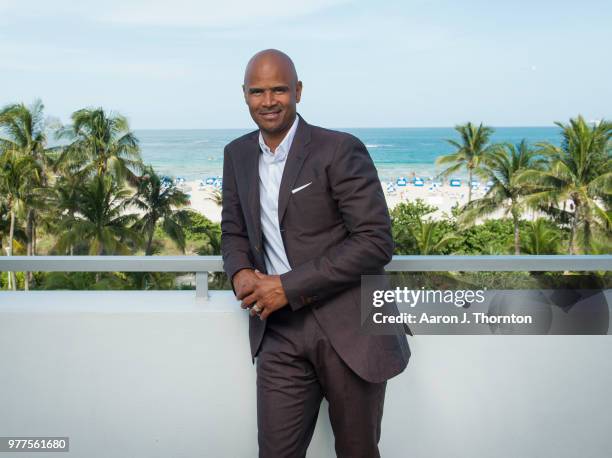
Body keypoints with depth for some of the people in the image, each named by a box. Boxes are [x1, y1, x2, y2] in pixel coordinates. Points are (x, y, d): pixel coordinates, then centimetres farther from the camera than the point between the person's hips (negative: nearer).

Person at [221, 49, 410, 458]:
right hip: (279, 334, 4)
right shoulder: (238, 155, 8)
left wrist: (289, 287, -18)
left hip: (349, 329, -4)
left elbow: (376, 242, -15)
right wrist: (240, 274, -6)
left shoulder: (340, 150, -11)